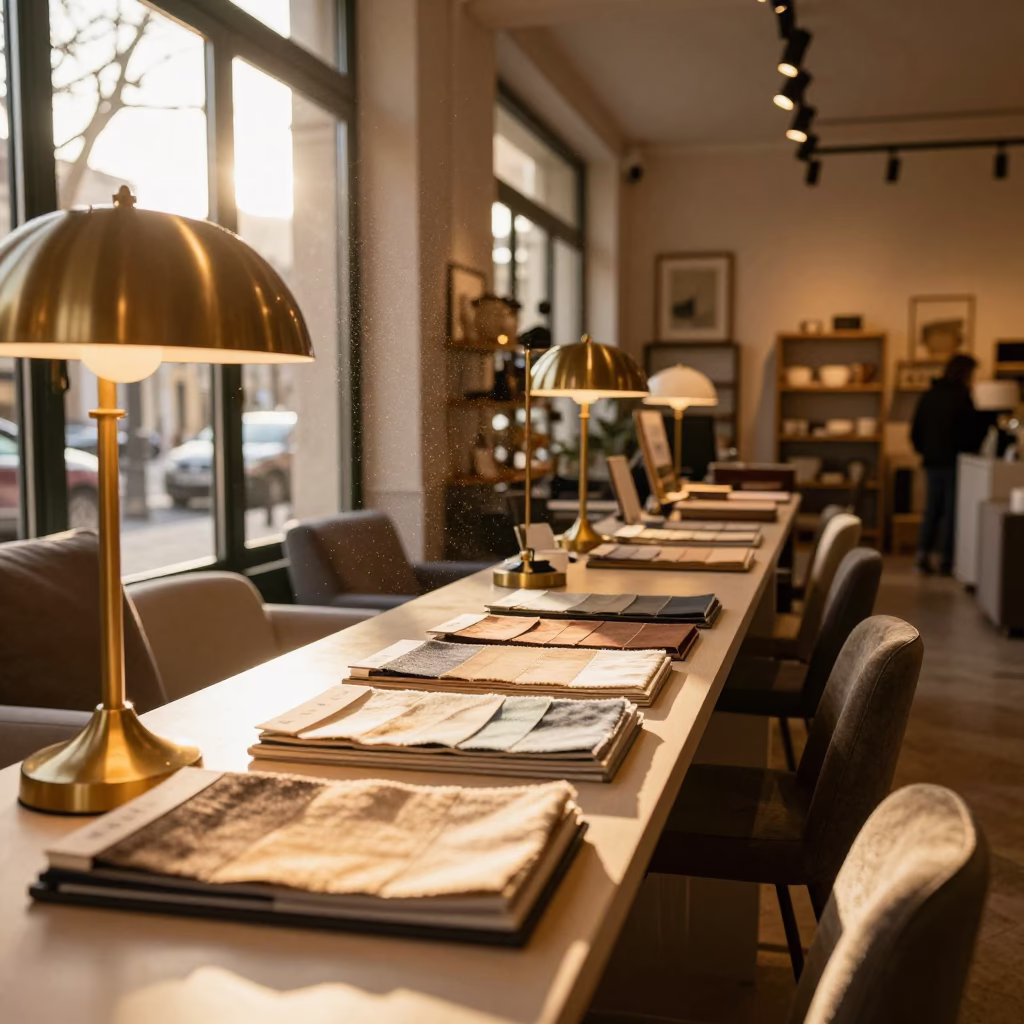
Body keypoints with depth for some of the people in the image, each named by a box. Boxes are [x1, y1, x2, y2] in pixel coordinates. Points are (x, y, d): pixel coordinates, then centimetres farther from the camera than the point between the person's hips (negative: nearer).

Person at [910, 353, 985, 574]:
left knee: (932, 509, 12)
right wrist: (971, 449, 4)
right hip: (954, 461, -6)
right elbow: (974, 430, -12)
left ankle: (923, 555, 6)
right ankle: (945, 558, 2)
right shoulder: (961, 397, -12)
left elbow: (915, 432, 10)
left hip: (932, 462, 6)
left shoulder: (928, 396, 7)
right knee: (951, 510, 1)